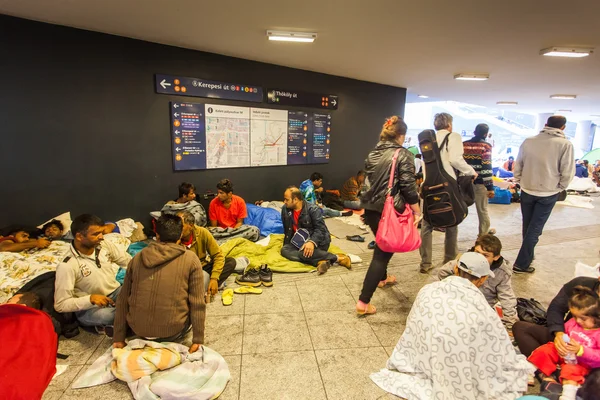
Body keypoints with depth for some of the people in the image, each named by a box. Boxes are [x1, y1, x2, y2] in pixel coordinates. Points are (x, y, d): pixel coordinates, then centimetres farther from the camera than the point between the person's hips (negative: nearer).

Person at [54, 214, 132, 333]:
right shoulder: (67, 266, -19)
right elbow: (60, 305, -16)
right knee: (104, 315, -39)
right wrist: (90, 299, -30)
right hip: (88, 307, -5)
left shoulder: (105, 246, -6)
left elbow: (129, 261, 3)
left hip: (116, 292, 5)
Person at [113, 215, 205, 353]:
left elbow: (122, 300, 6)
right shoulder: (191, 259, -8)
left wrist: (119, 338, 13)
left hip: (138, 330, 5)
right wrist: (198, 339, -1)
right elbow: (198, 303, -9)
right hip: (172, 331, -4)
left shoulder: (138, 257, 3)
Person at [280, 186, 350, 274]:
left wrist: (312, 242, -39)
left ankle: (337, 258, -21)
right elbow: (287, 229, 12)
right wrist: (287, 243, 6)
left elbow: (320, 229, -24)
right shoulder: (285, 209, -1)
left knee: (304, 252, -36)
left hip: (318, 241, -6)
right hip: (300, 241, 6)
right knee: (284, 250, -23)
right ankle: (319, 261, -35)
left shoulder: (313, 209, -17)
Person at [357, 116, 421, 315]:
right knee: (383, 251, -2)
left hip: (371, 208, 8)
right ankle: (363, 302, -2)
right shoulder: (403, 154, -9)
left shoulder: (373, 154, 10)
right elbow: (408, 187, -14)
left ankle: (382, 278, 51)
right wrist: (417, 211, -4)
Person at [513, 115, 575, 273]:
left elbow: (518, 165, 2)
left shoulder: (528, 141, -5)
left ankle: (528, 256, 34)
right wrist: (560, 188, 5)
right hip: (549, 193, -3)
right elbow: (568, 172, -12)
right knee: (535, 229, 4)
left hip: (527, 191, 3)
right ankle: (522, 264, 6)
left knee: (527, 226, 19)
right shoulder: (565, 145, -14)